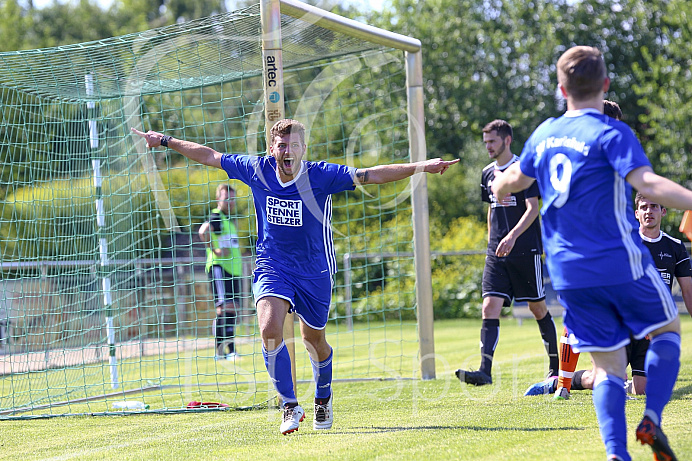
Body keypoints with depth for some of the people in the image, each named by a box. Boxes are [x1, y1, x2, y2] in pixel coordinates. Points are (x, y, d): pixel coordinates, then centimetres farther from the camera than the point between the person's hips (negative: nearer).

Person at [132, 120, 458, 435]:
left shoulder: (321, 176, -16)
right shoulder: (257, 170, -9)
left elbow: (371, 175, -18)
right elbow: (210, 156, 3)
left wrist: (422, 167, -25)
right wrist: (166, 141, 8)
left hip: (314, 270, -1)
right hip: (272, 265, 1)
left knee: (314, 340, 14)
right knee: (270, 330, -22)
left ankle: (323, 399, 43)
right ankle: (290, 406, -9)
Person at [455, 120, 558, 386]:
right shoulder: (488, 173, 13)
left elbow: (532, 208, -14)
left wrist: (512, 236, -27)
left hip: (525, 251, -5)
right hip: (496, 254, 5)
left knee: (538, 308, 4)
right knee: (490, 307, -10)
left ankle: (556, 367, 20)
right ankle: (485, 371, -19)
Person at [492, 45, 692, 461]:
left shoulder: (544, 134, 9)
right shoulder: (612, 133, -10)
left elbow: (515, 179, 28)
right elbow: (647, 183, -26)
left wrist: (500, 187, 50)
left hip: (568, 272, 5)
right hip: (621, 262, -5)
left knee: (609, 365, 7)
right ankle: (652, 419, -2)